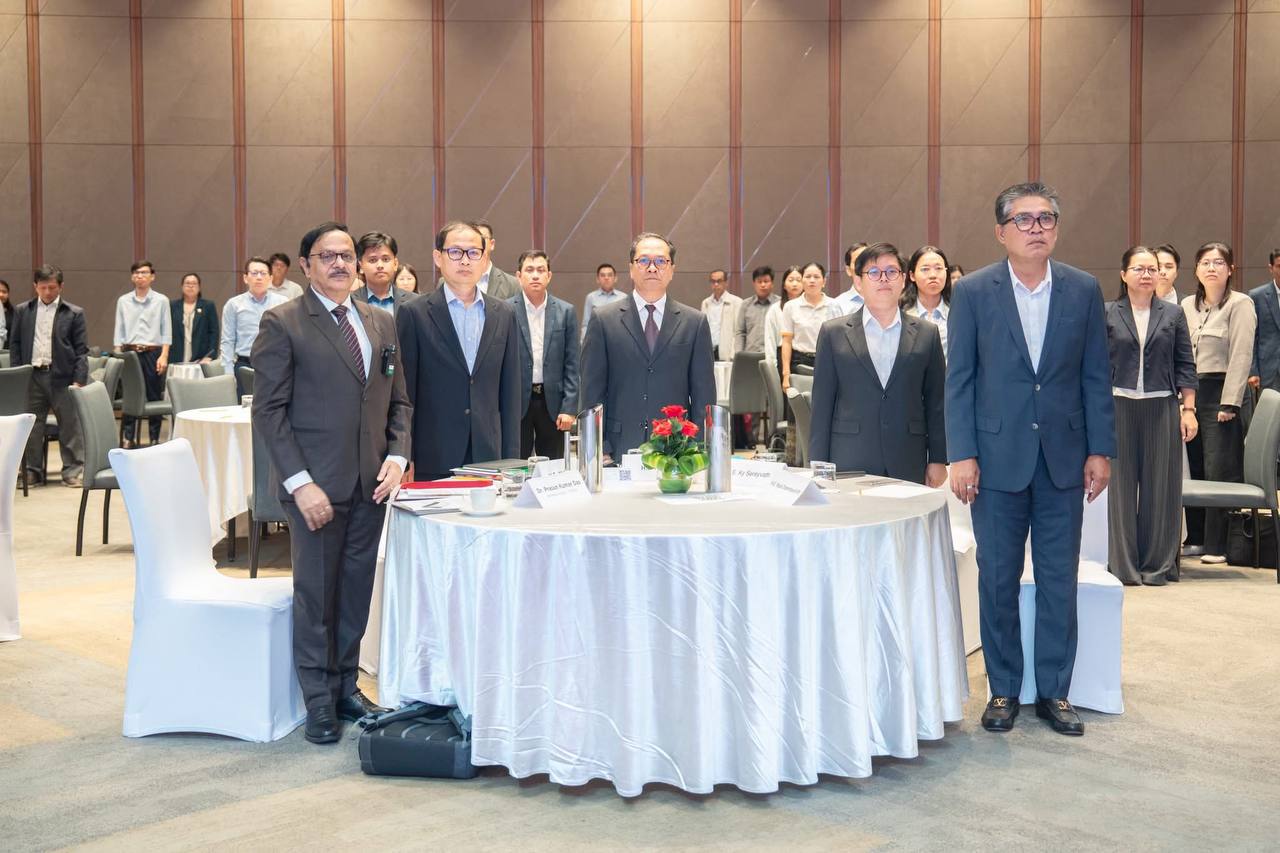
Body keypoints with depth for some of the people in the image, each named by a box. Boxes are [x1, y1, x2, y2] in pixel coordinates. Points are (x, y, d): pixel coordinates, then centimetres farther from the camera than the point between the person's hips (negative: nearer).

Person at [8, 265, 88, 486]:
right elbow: (14, 344, 11)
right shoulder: (22, 311, 8)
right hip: (32, 375, 3)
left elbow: (81, 350, -1)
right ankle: (33, 470, 17)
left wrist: (79, 380, -8)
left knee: (69, 425, 1)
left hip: (62, 376, -2)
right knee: (31, 426, 8)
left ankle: (73, 471, 8)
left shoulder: (74, 313, 1)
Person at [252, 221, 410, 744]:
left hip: (371, 483, 5)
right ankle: (320, 701, 16)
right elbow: (268, 409, -8)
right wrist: (300, 482, -15)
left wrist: (396, 456, 0)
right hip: (317, 483, -5)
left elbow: (398, 400, 17)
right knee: (315, 593, 3)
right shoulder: (282, 323, -4)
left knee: (357, 591, 11)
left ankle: (346, 686, 26)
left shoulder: (381, 324, 12)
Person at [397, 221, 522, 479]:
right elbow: (405, 391, -1)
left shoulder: (504, 314, 10)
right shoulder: (414, 314, 0)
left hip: (489, 457, 3)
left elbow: (509, 393, 11)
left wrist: (511, 461, 7)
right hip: (432, 462, -3)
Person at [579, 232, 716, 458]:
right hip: (619, 450, -1)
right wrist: (599, 450, -5)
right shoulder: (604, 320, 3)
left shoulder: (695, 322, 6)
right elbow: (592, 390, 1)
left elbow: (704, 394, 5)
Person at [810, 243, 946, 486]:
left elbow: (936, 403, 11)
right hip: (850, 464, -1)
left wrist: (938, 460, 7)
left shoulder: (927, 334, 9)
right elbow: (822, 406, 5)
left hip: (908, 466, 1)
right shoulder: (834, 333, 6)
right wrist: (819, 469, 1)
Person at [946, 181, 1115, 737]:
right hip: (998, 457, -1)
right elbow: (959, 379, -3)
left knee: (1059, 581, 8)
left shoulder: (1084, 290, 3)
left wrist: (1100, 450, 1)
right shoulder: (973, 292, -2)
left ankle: (1054, 691, 20)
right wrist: (961, 455, -8)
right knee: (998, 581, 6)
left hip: (1064, 457, 2)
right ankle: (1003, 690, 20)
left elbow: (1096, 376, 6)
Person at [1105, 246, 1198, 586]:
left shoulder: (1173, 314, 8)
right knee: (1121, 484, 2)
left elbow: (1185, 365, 8)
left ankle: (1157, 564, 13)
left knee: (1160, 485, 4)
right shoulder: (1107, 314, 4)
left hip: (1162, 408, 1)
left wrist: (1188, 408, 1)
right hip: (1119, 407, -1)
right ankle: (1123, 564, 11)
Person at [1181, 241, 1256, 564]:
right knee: (1193, 470, 9)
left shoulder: (1240, 304, -4)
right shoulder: (1187, 305, 13)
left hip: (1222, 393, -5)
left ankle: (1218, 546, 0)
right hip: (1191, 393, 6)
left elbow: (1241, 357, -10)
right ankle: (1196, 538, 17)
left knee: (1220, 473, -6)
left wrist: (1229, 404, -15)